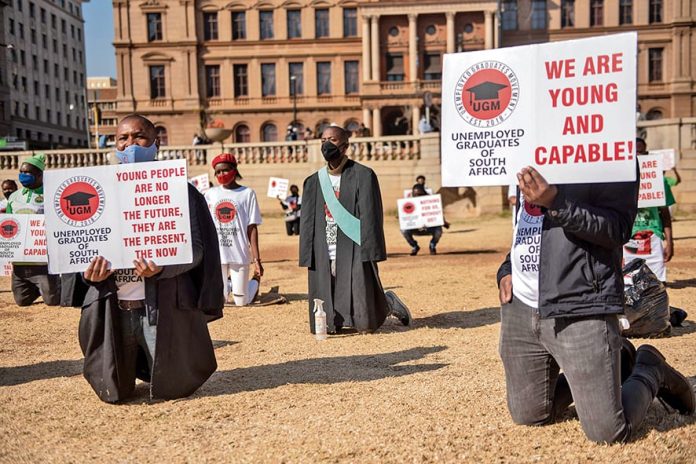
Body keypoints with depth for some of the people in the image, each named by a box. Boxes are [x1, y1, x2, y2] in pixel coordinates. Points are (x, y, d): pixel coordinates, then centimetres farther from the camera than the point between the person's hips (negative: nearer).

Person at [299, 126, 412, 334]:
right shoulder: (314, 182, 11)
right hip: (324, 259, 4)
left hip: (353, 254, -4)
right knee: (325, 323, 5)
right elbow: (307, 223, 11)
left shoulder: (363, 176, -3)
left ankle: (388, 303, 27)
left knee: (365, 323, -2)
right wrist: (308, 260, 4)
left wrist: (370, 255, -15)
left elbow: (371, 217, -8)